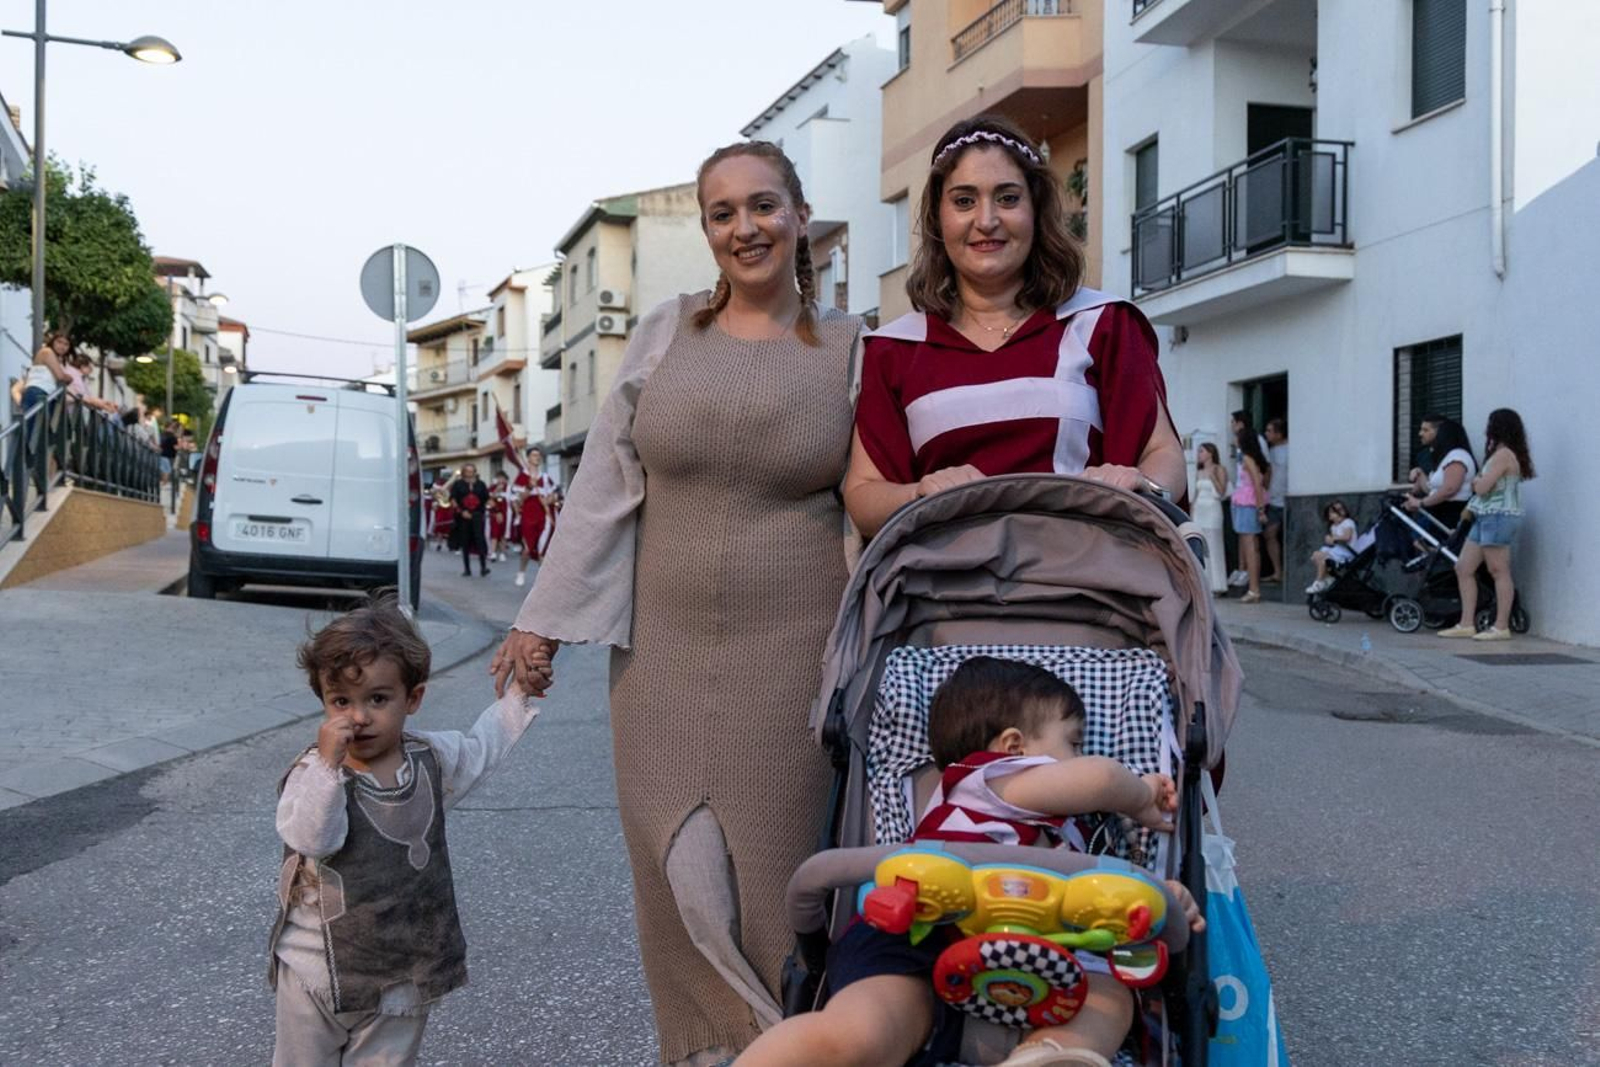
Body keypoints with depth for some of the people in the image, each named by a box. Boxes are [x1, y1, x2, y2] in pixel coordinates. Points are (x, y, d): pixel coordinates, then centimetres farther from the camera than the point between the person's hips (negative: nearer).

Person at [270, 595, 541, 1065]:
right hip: (319, 963, -2)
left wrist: (520, 694, 14)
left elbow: (482, 746, 19)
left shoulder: (433, 759, -2)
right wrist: (328, 762, -39)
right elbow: (310, 837, -33)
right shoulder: (314, 772, -16)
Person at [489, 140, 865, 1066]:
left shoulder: (850, 349, 1)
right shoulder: (665, 335, 6)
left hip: (794, 652, -2)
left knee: (776, 867, 5)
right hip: (665, 650, 2)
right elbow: (605, 486, 6)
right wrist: (546, 619, 4)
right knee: (678, 873, 7)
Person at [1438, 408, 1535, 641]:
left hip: (1498, 517, -10)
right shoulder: (1502, 454, 19)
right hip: (1485, 518, 10)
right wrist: (1479, 483, -1)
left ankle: (1501, 627, -3)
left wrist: (1477, 481, 1)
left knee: (1499, 571, -6)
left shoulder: (1503, 454, -13)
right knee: (1463, 569, 8)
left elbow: (1482, 488, -17)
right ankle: (1466, 624, 8)